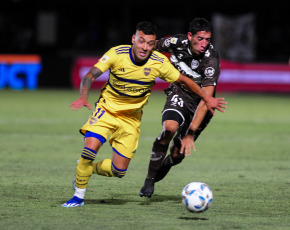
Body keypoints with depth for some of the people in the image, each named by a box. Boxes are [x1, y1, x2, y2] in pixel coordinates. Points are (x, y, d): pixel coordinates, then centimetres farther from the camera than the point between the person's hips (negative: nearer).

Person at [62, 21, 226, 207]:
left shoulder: (159, 63, -15)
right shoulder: (116, 54, -20)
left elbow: (184, 80, -1)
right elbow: (90, 75, -22)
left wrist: (207, 98, -4)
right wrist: (84, 96, -41)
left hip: (131, 119, 2)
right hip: (107, 109, -2)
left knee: (119, 171, -1)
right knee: (90, 149, -24)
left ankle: (88, 168, 31)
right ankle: (79, 196, -4)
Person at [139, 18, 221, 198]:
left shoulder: (211, 60, -31)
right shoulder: (176, 43, -19)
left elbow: (206, 100, -37)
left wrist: (190, 134, -43)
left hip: (198, 104, -1)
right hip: (179, 93, 1)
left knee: (177, 154, -1)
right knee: (170, 128, -30)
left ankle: (163, 167, 37)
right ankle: (149, 180, -19)